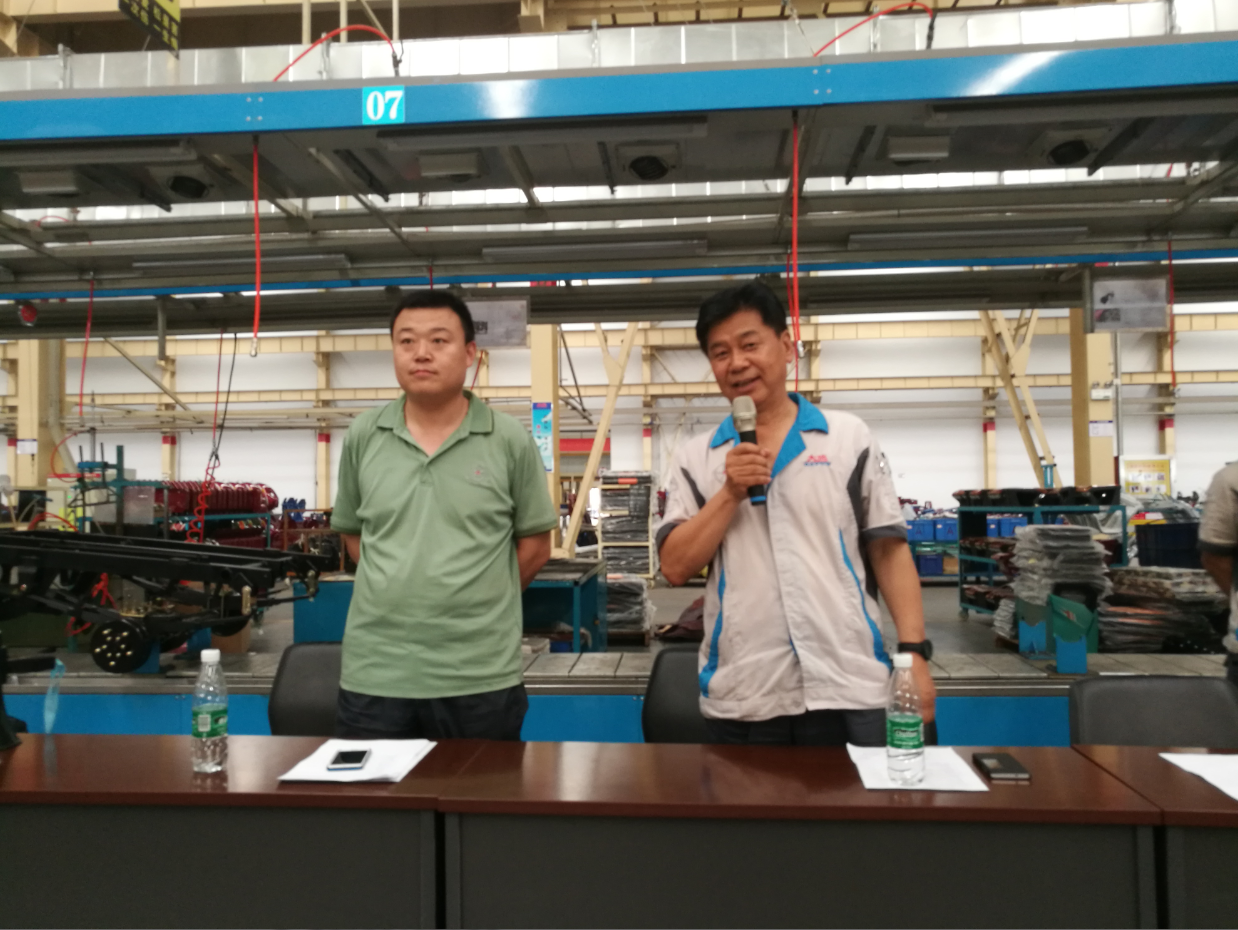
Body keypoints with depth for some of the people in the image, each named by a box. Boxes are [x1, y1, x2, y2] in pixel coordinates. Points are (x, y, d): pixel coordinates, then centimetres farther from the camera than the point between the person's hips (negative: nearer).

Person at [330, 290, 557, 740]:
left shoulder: (510, 440, -4)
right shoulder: (362, 437, 4)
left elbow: (534, 545, 3)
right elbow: (352, 533, 15)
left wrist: (476, 601, 5)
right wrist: (397, 590, 8)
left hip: (480, 677, -2)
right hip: (374, 673, 2)